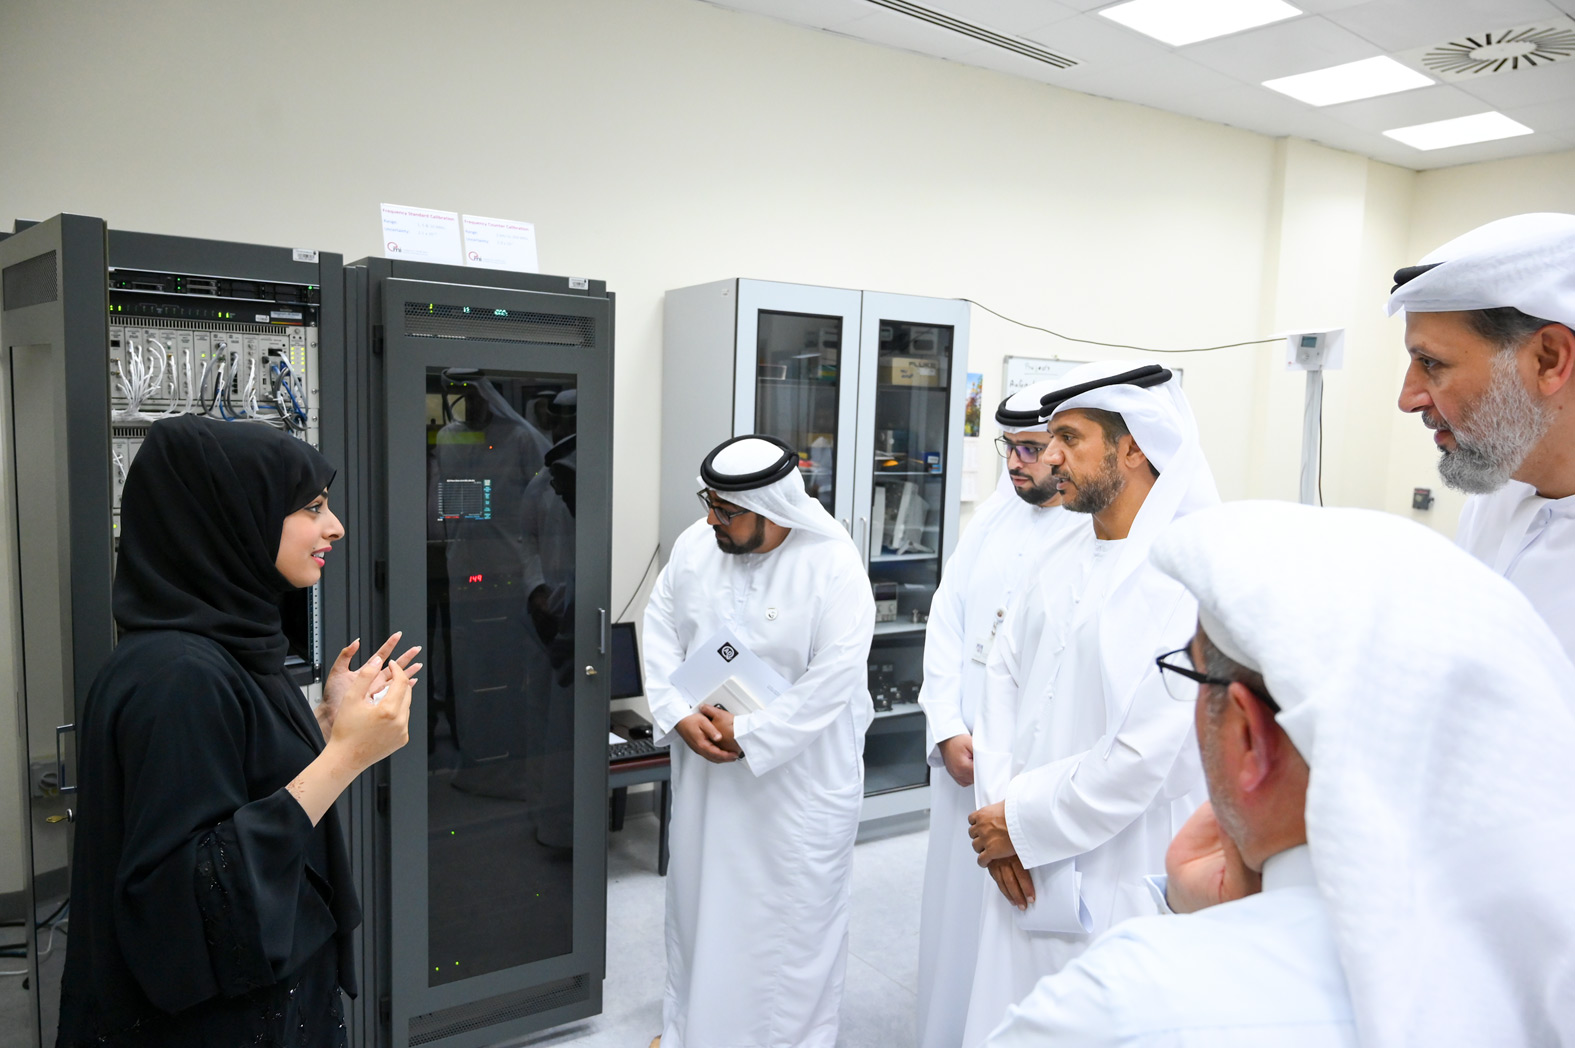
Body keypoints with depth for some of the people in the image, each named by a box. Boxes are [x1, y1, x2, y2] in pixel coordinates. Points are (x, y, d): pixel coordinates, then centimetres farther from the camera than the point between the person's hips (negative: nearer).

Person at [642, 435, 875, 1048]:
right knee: (697, 897, 20)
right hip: (705, 767, 6)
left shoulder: (834, 566, -19)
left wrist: (748, 734, -19)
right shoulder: (694, 546, -3)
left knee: (795, 912, 6)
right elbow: (660, 634, 4)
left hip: (800, 774, -5)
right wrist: (679, 714, -10)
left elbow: (833, 678, -21)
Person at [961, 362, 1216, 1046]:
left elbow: (1149, 753, -23)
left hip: (1119, 888, -6)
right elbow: (1004, 674, 8)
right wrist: (997, 804, -5)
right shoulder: (1065, 567, 7)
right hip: (1028, 875, 7)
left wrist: (1023, 822, -13)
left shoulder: (1189, 575, -19)